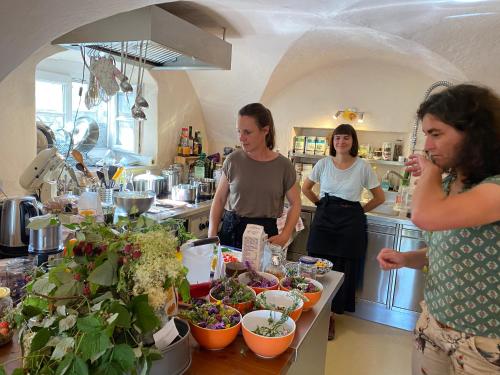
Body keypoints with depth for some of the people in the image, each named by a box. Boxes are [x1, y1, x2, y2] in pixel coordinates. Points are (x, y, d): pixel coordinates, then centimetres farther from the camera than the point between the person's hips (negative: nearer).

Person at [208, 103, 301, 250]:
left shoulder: (283, 165, -5)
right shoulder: (233, 160, -3)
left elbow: (295, 204, 5)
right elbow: (219, 199, 5)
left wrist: (284, 236, -8)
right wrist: (212, 234, -4)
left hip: (265, 233, -1)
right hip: (230, 230, 1)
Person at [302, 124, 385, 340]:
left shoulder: (363, 167, -2)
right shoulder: (324, 163, 2)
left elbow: (380, 198, 6)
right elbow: (306, 188, 14)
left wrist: (360, 210, 6)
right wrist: (321, 204, 9)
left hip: (351, 221, -1)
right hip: (324, 218, 1)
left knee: (343, 270, 5)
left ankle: (331, 315, 22)